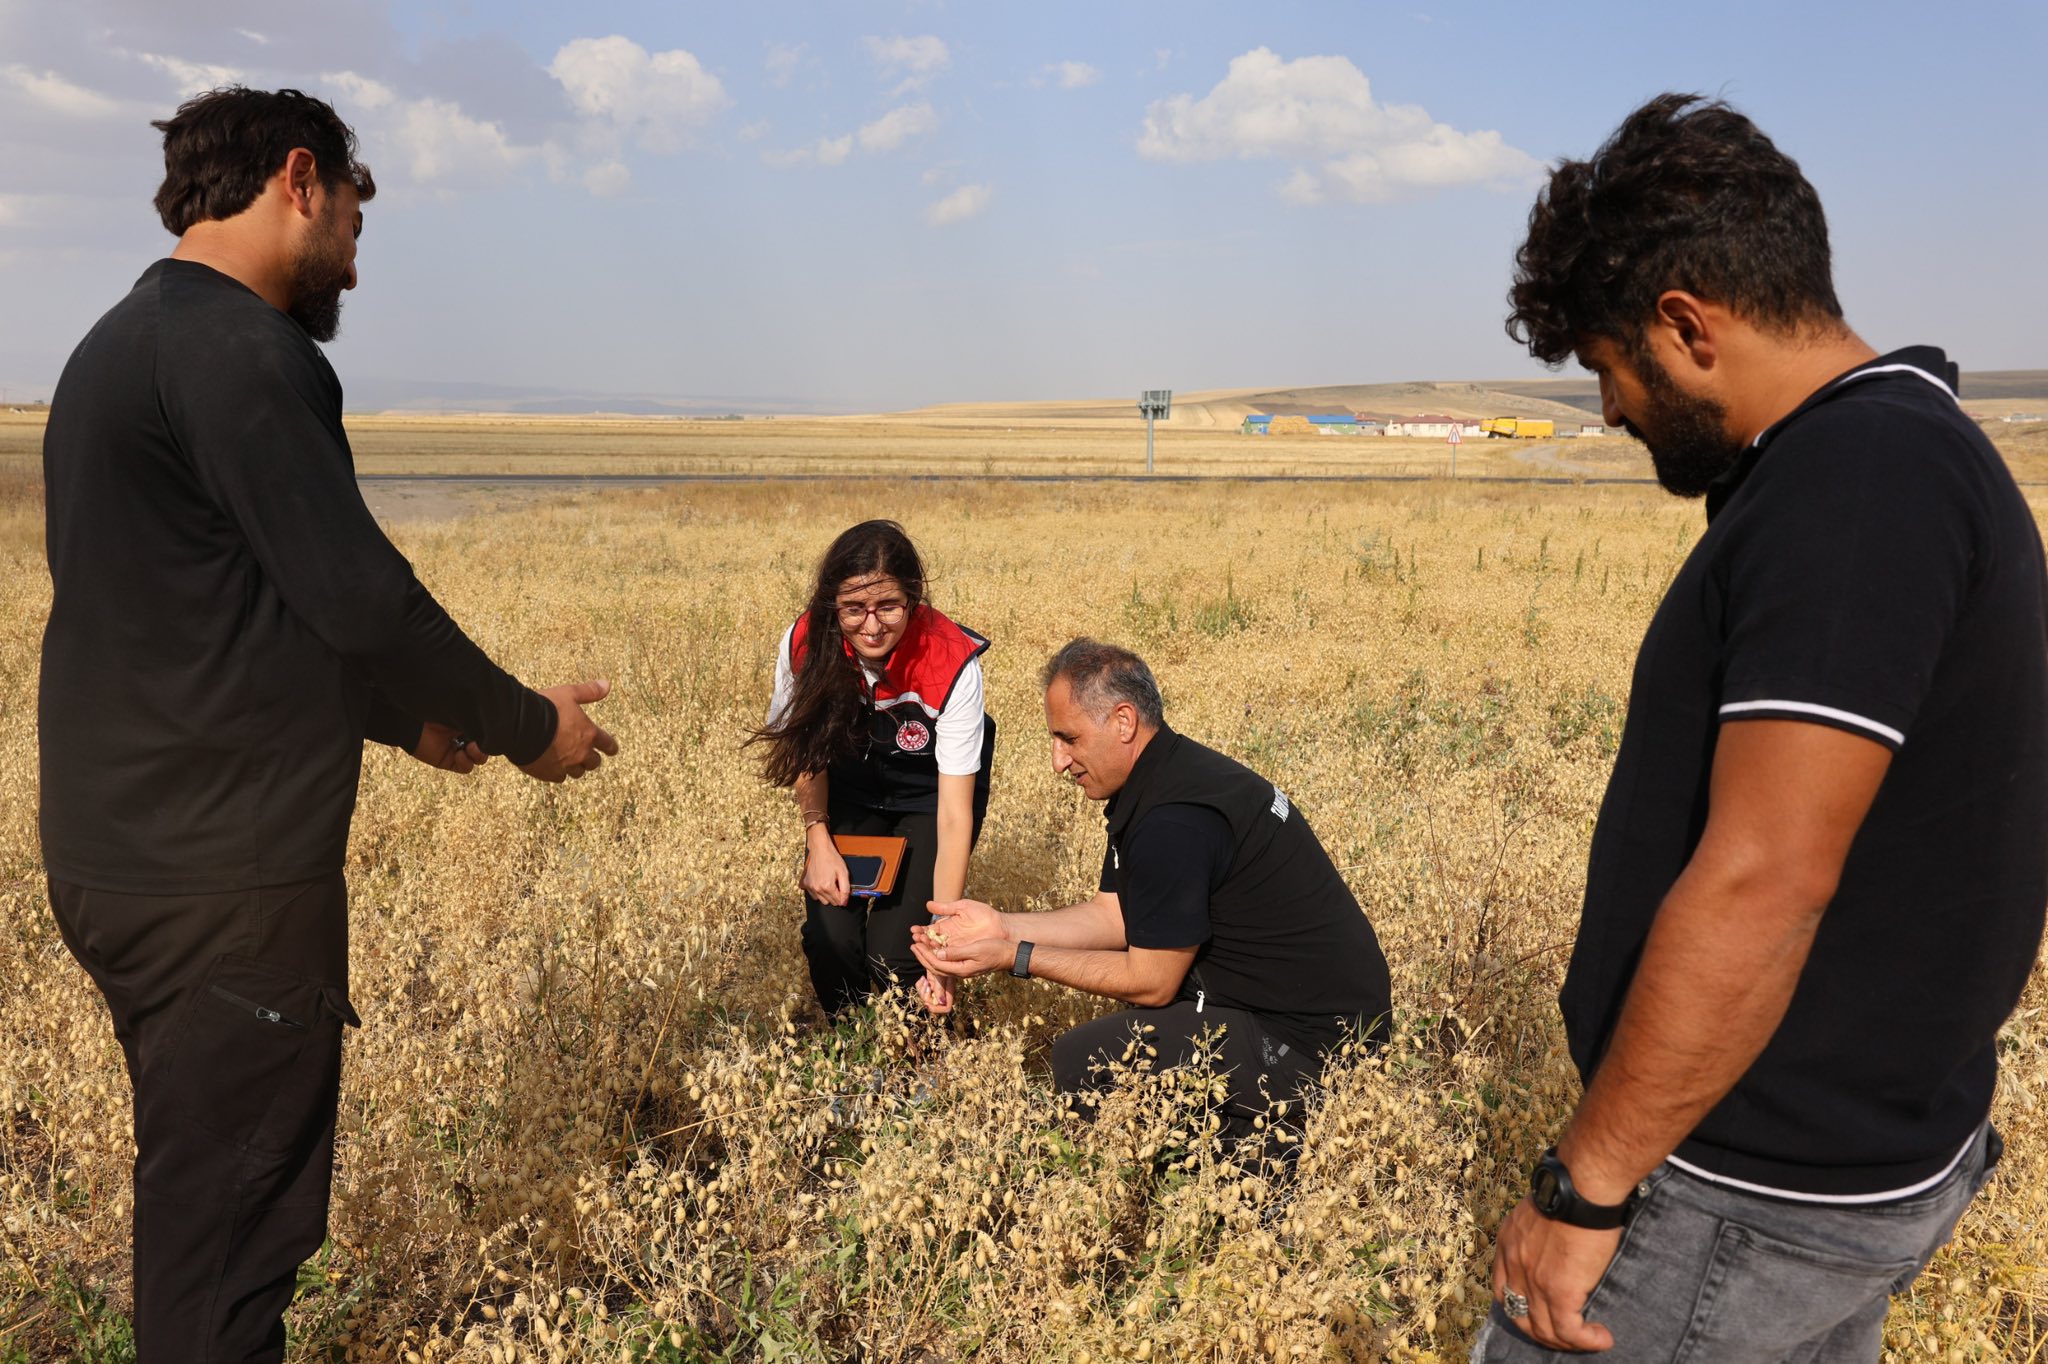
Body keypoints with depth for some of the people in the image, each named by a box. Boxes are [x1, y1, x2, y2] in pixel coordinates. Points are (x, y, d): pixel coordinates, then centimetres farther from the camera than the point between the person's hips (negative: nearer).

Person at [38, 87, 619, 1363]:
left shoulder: (119, 346, 17)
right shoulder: (239, 348, -15)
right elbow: (358, 594, -19)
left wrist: (407, 716, 20)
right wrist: (529, 726, -5)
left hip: (124, 860, 10)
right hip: (226, 875, -10)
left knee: (199, 1198, 20)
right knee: (228, 1223, 0)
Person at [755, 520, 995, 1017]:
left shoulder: (951, 664, -34)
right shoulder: (804, 645, -25)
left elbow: (955, 814, -33)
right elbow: (805, 749, -4)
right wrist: (818, 838, -19)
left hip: (929, 793, -2)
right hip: (850, 793, 3)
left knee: (894, 951, -16)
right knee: (830, 937, -14)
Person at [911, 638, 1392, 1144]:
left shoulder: (1174, 822, -25)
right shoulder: (1166, 776, 7)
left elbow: (1151, 983, -17)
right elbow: (1116, 916, 11)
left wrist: (1016, 957, -12)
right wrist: (999, 926, 4)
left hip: (1306, 1044, -10)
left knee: (1080, 1060, -13)